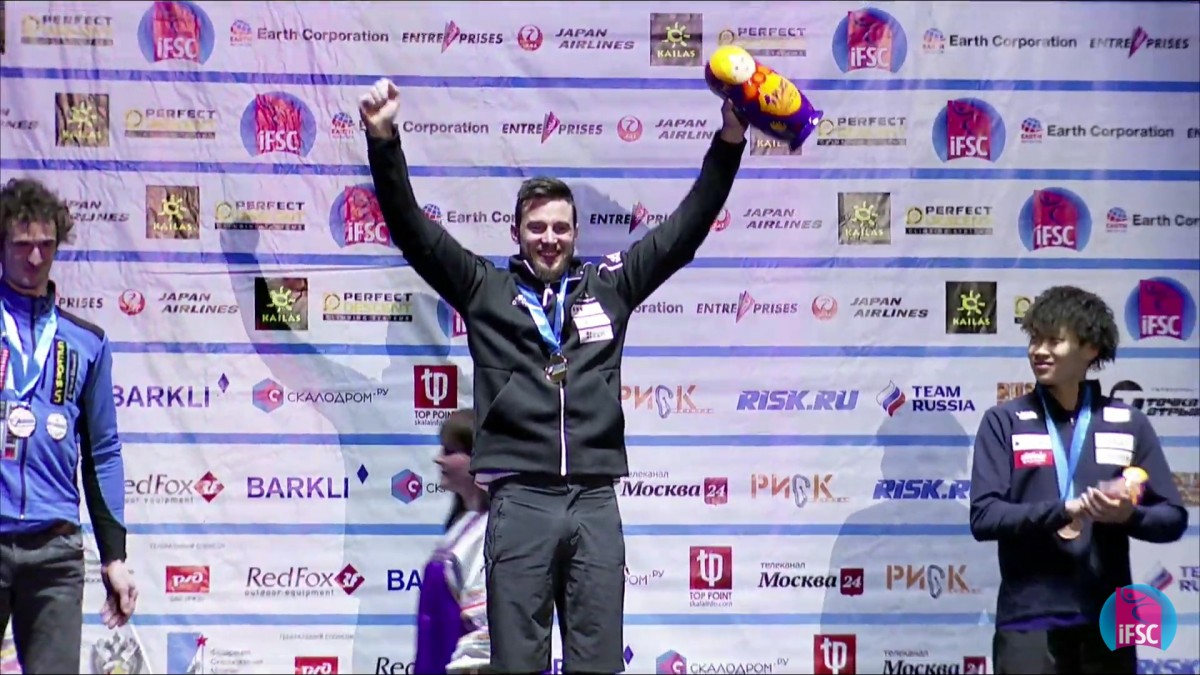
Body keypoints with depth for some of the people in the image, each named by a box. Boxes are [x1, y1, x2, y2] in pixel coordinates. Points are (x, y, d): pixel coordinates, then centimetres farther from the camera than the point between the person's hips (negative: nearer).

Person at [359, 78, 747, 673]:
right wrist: (383, 143, -11)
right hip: (520, 501, -2)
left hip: (596, 502, 2)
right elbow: (413, 229, 2)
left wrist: (729, 143, 3)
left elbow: (685, 229, 12)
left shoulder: (610, 287, 14)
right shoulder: (485, 290, 10)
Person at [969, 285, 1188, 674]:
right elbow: (984, 516, -6)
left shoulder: (1128, 424, 8)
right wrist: (1062, 510, -19)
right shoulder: (1004, 422, 3)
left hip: (1107, 622, 2)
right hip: (1029, 622, -2)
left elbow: (1172, 517, 8)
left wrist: (1129, 515, -14)